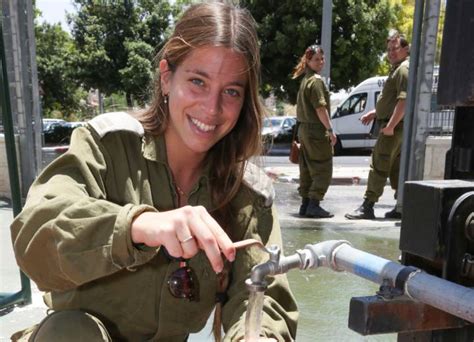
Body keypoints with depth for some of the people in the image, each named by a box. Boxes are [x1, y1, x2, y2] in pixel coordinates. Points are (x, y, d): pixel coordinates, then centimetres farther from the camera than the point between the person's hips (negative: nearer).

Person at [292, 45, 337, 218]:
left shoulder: (305, 80, 17)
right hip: (317, 130, -9)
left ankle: (305, 204, 16)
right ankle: (314, 204, -4)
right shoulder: (316, 80, -12)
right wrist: (330, 129, -16)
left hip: (304, 129, 10)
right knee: (323, 169, -3)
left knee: (307, 169, 12)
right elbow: (320, 107, -18)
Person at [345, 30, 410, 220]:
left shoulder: (404, 68, -12)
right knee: (396, 168, 13)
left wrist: (390, 126, -26)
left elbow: (404, 100, -23)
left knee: (379, 166, -10)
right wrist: (374, 113, 22)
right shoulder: (397, 69, 22)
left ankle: (367, 207, -7)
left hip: (394, 127, -11)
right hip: (393, 126, 11)